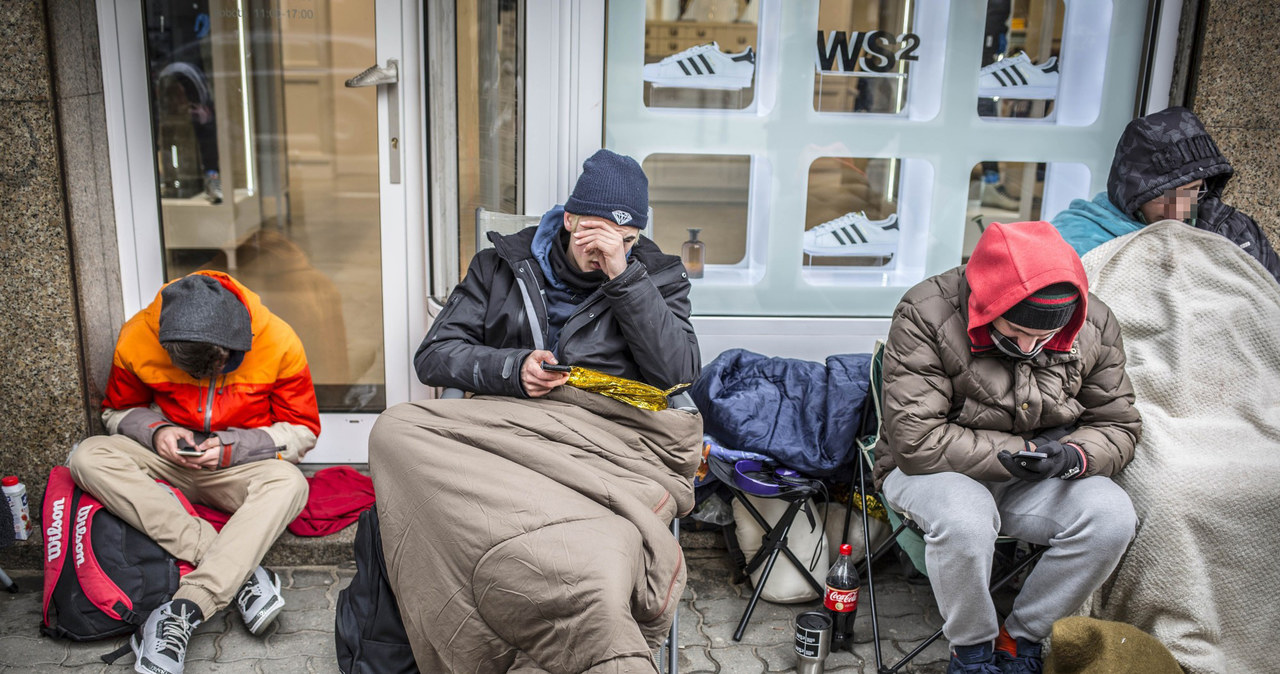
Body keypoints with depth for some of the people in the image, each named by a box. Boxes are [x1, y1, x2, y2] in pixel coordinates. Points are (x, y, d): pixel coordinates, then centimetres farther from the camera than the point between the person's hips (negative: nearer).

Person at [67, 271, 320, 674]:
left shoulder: (278, 343, -17)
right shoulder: (138, 338, -13)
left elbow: (303, 431, -7)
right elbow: (118, 411, 6)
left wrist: (231, 448, -20)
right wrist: (156, 431, -16)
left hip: (240, 468, -2)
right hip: (170, 463, 3)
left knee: (290, 483, -36)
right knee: (88, 457, -27)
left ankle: (183, 612, -40)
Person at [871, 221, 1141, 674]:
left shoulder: (1094, 327, -7)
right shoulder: (926, 315, -22)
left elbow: (1118, 426, 4)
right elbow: (917, 440, -24)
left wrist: (1072, 457, -20)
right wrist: (1018, 452, -23)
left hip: (1031, 484, 4)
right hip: (936, 470, -4)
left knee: (1112, 516, -23)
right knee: (965, 519, -37)